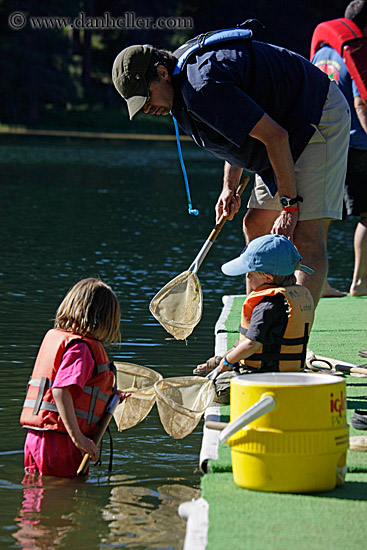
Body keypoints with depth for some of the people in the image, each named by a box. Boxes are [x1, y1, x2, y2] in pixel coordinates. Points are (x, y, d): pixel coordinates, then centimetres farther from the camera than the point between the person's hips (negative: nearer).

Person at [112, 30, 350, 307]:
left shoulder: (202, 89, -29)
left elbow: (275, 137, -29)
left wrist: (290, 205, -23)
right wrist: (230, 186, 10)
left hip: (321, 122, -11)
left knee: (305, 235, -20)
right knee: (256, 226, 10)